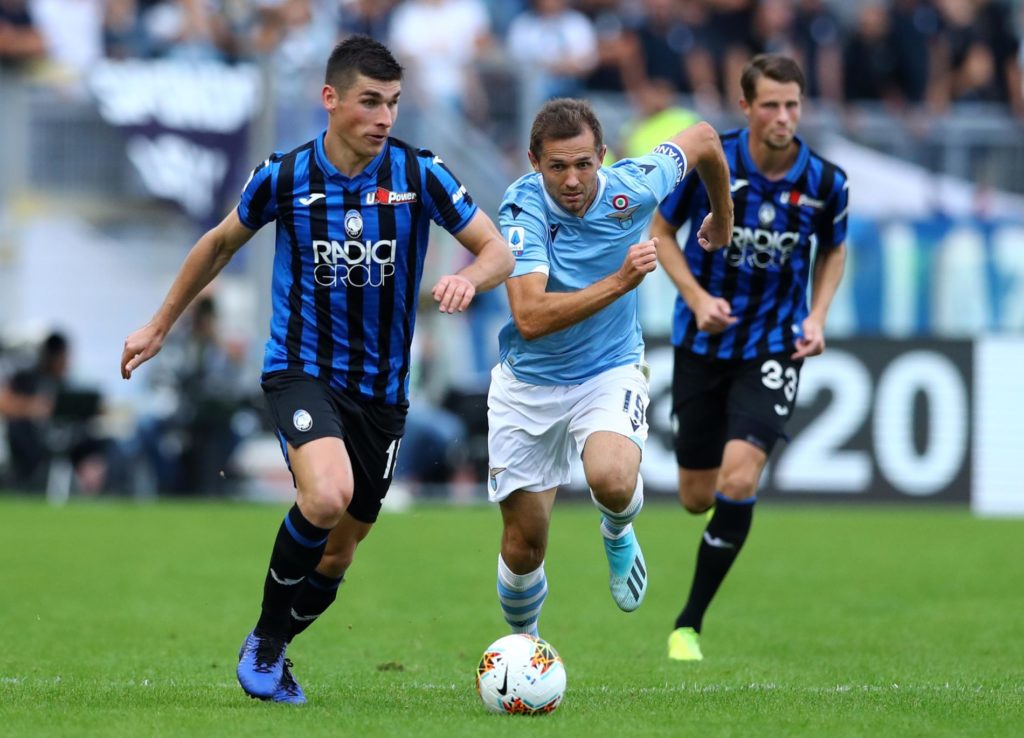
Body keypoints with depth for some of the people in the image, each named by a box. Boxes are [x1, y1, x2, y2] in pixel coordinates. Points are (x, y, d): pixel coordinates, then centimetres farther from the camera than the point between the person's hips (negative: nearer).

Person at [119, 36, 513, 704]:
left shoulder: (420, 174, -7)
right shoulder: (284, 177, -7)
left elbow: (499, 251, -5)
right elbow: (222, 243, 11)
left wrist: (470, 278, -29)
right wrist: (160, 325, 19)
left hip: (382, 389, 3)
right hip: (302, 368, -3)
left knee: (338, 554, 7)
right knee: (327, 497, -30)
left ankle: (271, 651, 35)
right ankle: (266, 636, -7)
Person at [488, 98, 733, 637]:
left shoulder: (632, 187, -17)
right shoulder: (523, 208, -24)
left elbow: (703, 138, 5)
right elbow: (530, 318, -36)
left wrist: (723, 219, 21)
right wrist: (620, 281, -42)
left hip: (610, 371, 0)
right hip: (530, 384, 0)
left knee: (613, 480, -31)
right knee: (525, 546, 4)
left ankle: (617, 531, 6)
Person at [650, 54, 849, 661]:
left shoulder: (825, 181, -9)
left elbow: (834, 249, 11)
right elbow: (661, 230, 2)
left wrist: (817, 317, -4)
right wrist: (697, 297, -13)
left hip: (774, 345, -1)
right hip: (704, 343, 1)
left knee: (738, 479, -21)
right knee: (697, 497, 8)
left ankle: (690, 623, -8)